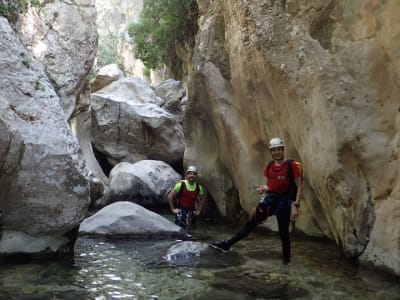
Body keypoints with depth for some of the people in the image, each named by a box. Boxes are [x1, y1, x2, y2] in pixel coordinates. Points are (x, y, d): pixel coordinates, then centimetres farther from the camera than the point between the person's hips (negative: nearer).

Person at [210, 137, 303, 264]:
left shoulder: (292, 165, -11)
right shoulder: (269, 166, 7)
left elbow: (299, 187, -11)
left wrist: (296, 205, -18)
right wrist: (263, 188, -8)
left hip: (284, 201, -5)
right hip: (269, 199, 5)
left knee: (283, 232, 3)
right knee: (250, 223, 6)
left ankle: (286, 260, 20)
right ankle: (227, 244, 7)